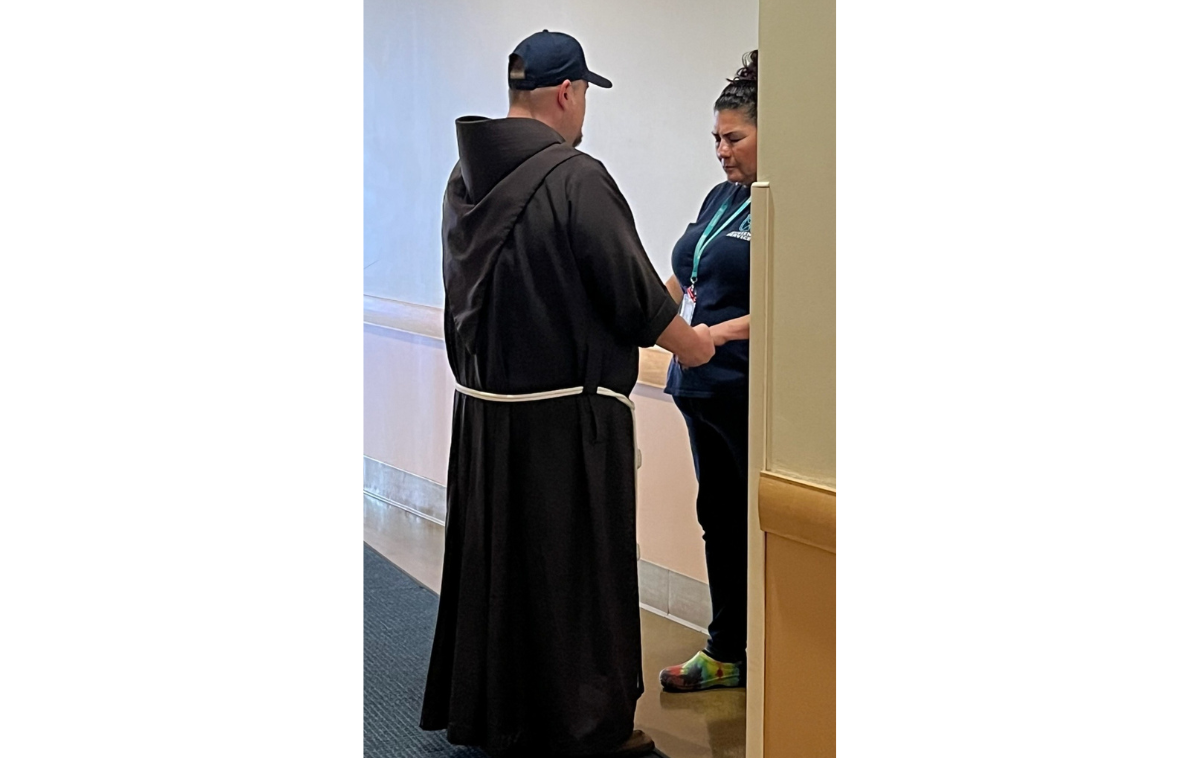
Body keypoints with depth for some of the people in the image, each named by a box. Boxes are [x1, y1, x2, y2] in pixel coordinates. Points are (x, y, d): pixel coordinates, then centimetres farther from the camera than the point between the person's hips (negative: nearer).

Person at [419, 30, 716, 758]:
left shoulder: (466, 177, 5)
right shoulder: (576, 177, -18)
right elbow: (632, 290, -16)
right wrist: (689, 342, 3)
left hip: (483, 404, 7)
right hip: (566, 413, -7)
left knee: (497, 562, 18)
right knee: (575, 570, 5)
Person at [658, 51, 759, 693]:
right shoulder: (721, 197, 14)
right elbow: (684, 282, 20)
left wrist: (722, 331, -28)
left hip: (754, 397, -8)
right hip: (704, 389, 9)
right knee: (719, 518, 15)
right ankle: (726, 653, 26)